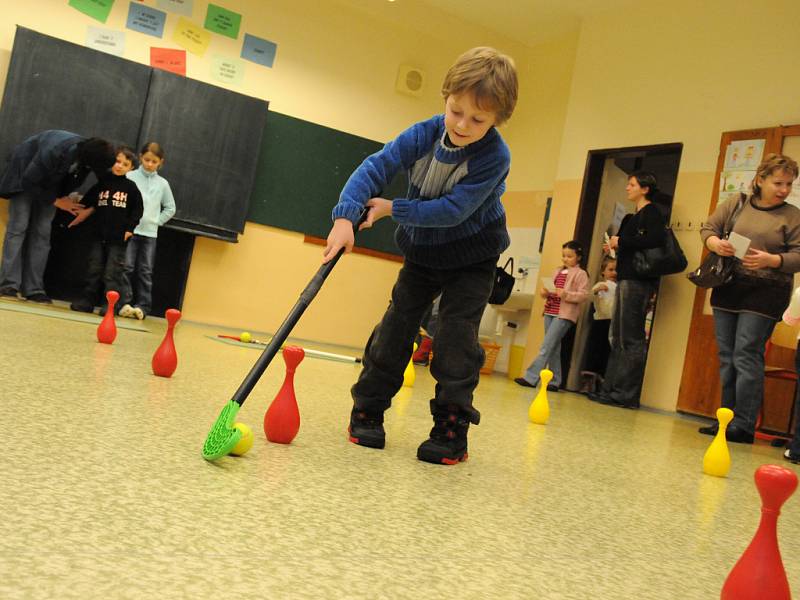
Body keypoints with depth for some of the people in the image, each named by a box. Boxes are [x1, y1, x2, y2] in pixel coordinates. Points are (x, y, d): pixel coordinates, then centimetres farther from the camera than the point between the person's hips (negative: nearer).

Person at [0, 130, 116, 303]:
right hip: (25, 176, -5)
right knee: (18, 226, -11)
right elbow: (29, 180, -27)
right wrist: (56, 201, -22)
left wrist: (66, 196, -15)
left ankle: (33, 289, -4)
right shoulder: (54, 151, -40)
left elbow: (74, 181, -2)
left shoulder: (89, 153, -22)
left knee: (42, 233, -3)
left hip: (49, 183, 5)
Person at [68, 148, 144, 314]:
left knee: (112, 273, -2)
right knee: (93, 270, 8)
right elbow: (88, 205, 10)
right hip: (99, 235, 3)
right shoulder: (102, 182, 6)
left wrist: (129, 229, -1)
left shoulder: (131, 187, 2)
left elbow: (137, 210, 5)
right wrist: (77, 219, 4)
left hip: (118, 238, -2)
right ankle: (87, 301, 16)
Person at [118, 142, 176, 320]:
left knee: (145, 271, 2)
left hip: (150, 233, 2)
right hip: (129, 230, -2)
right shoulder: (130, 177, 1)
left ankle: (143, 306, 2)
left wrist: (157, 221, 3)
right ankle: (124, 303, 0)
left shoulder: (162, 183, 7)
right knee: (127, 268, -3)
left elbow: (170, 208, 14)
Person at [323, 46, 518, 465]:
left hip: (471, 259, -4)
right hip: (422, 253, 4)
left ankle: (451, 430, -3)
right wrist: (346, 215, -38)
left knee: (456, 335, -13)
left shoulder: (495, 157, -27)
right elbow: (376, 166, -23)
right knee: (395, 328, 2)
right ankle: (367, 411, 14)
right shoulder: (425, 134, -16)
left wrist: (392, 209, -24)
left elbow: (451, 210, -31)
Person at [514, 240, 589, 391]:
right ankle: (554, 382, 15)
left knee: (546, 347, -11)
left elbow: (584, 295, -10)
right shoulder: (557, 272, 18)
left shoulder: (580, 274, -2)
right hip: (550, 312, 7)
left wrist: (566, 295, -22)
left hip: (564, 315, -7)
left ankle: (531, 377, -12)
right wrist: (546, 293, 1)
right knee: (553, 349, 9)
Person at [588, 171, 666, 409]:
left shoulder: (651, 213, -3)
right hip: (626, 279, 10)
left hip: (638, 280, -10)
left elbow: (657, 239, -20)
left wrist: (621, 241, -14)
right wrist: (615, 246, 5)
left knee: (631, 339, -9)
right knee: (617, 337, 9)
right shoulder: (632, 217, 24)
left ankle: (627, 395, -7)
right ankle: (611, 389, 13)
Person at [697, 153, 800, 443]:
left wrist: (771, 260, -21)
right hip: (728, 288, 4)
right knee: (726, 356, 7)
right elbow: (708, 228, 12)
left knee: (746, 355, -11)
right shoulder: (736, 203, 9)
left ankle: (744, 426, -5)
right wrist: (715, 243, -10)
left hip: (765, 292, -4)